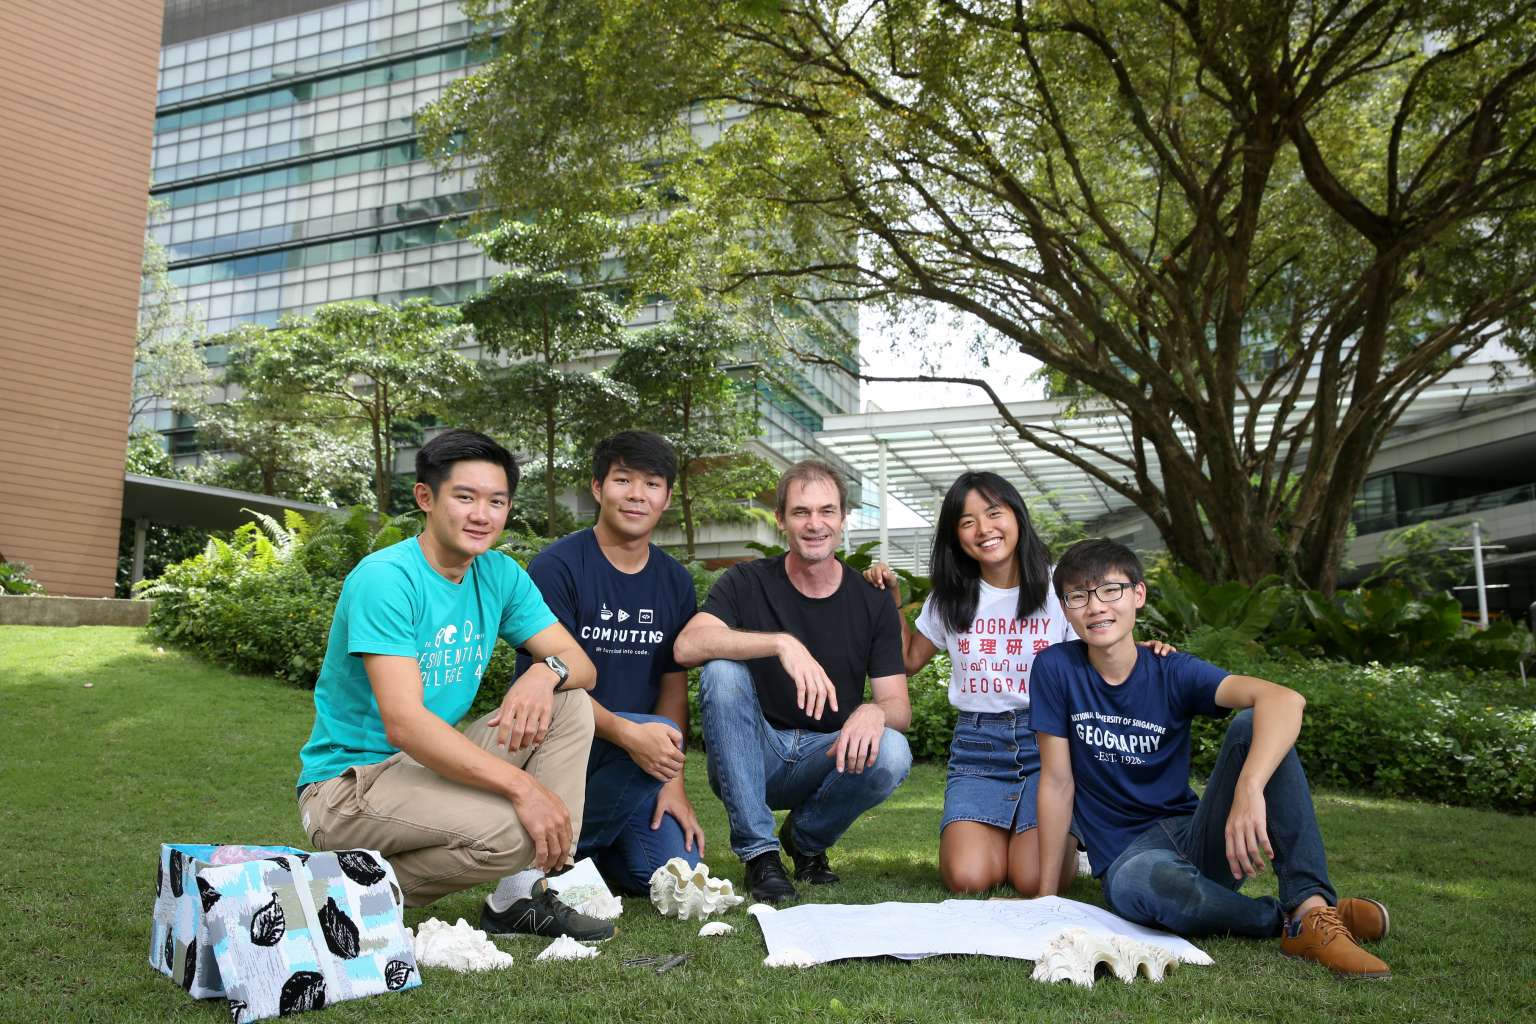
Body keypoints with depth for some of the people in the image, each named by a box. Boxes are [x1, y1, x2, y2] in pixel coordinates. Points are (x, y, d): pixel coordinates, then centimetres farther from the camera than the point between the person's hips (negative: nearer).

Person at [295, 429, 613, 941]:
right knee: (511, 829, -30)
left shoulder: (499, 574, 3)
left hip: (434, 762, 8)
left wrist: (546, 672, -25)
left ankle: (522, 897, -6)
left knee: (569, 703, -7)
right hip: (348, 780, -8)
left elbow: (580, 663, 1)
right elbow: (404, 724, -29)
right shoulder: (385, 578, -20)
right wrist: (522, 785, -35)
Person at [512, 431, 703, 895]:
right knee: (661, 733, -32)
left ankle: (584, 843, 19)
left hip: (636, 752, 6)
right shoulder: (558, 566, -12)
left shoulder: (675, 581, 7)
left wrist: (673, 781, -4)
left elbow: (674, 683, 7)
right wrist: (627, 733, -32)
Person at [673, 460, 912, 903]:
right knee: (722, 672, -28)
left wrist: (874, 712, -30)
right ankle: (759, 851, -20)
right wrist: (782, 643, -39)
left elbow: (899, 707, -4)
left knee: (892, 753, -30)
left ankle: (806, 838, 3)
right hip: (750, 759, -1)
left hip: (825, 758, 1)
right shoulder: (746, 583, -6)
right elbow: (687, 645, -26)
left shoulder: (873, 602, 0)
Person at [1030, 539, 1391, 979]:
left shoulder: (1173, 673, -8)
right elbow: (1058, 781, -6)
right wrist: (1046, 895, -7)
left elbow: (1285, 699, -25)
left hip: (1199, 838, 2)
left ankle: (1312, 906, -30)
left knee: (1251, 725, -22)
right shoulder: (1056, 668, -7)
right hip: (1129, 853, -1)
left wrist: (1249, 788, -45)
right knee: (1134, 885, -40)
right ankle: (1290, 921, -17)